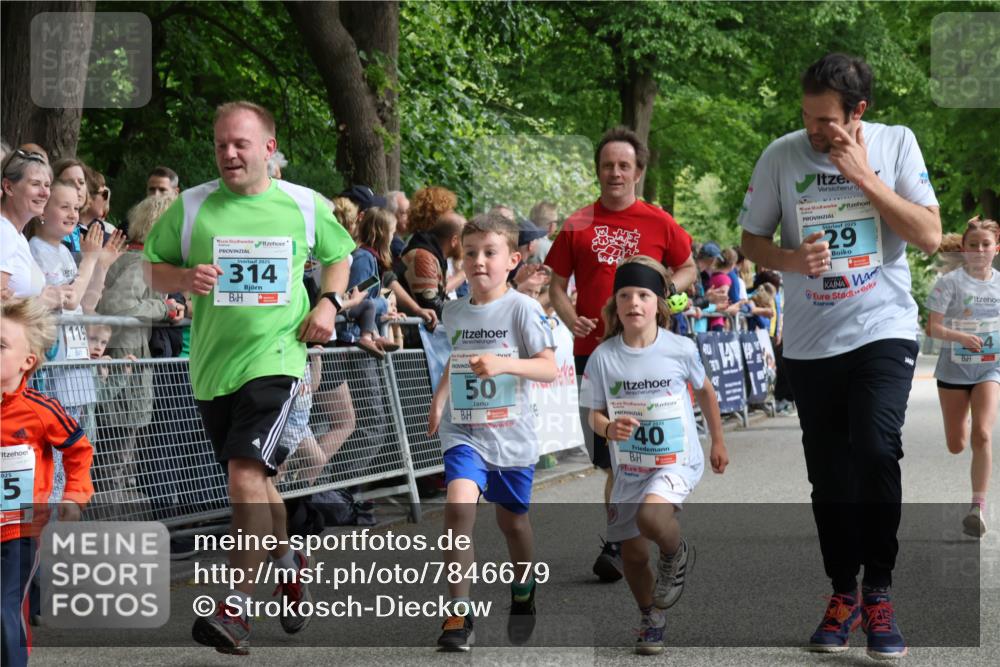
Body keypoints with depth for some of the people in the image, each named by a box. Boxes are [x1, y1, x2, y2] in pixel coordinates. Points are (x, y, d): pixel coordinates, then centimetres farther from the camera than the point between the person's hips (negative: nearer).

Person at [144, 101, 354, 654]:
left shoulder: (305, 205, 3)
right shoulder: (190, 207, 3)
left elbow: (339, 255, 20)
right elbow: (152, 270, 8)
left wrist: (328, 303, 2)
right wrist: (185, 278, -14)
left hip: (276, 358, -3)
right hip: (211, 365, 3)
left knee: (245, 473, -19)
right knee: (255, 480, 16)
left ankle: (236, 608, -17)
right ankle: (289, 565, 43)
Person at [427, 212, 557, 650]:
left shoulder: (522, 309, -9)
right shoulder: (454, 311, 5)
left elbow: (549, 368, -14)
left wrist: (503, 364, -28)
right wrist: (440, 397, 13)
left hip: (510, 432, -2)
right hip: (463, 430, 2)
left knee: (512, 519, 14)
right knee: (459, 505, -21)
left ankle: (523, 591, 45)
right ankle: (458, 614, -17)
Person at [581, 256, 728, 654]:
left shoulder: (681, 349, -10)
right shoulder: (603, 357, -10)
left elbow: (704, 390, 9)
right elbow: (595, 415, -2)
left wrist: (718, 441, 18)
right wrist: (609, 428, -26)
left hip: (678, 461, -3)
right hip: (629, 468, 3)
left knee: (650, 515, -33)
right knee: (633, 554, 11)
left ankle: (676, 556, 2)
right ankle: (651, 622, 37)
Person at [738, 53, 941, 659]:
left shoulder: (897, 144, -3)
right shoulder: (782, 156, -3)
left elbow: (930, 236, -9)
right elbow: (752, 240, 5)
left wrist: (864, 177, -15)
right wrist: (791, 259, -16)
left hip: (884, 330, -2)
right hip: (811, 341, 2)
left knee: (875, 450, -21)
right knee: (830, 473, 7)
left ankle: (878, 593, -7)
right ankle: (843, 593, 24)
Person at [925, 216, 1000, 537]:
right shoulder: (950, 282, -8)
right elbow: (933, 327, -11)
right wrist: (961, 337, -27)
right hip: (954, 368, -1)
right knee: (956, 446, 9)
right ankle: (964, 423, 49)